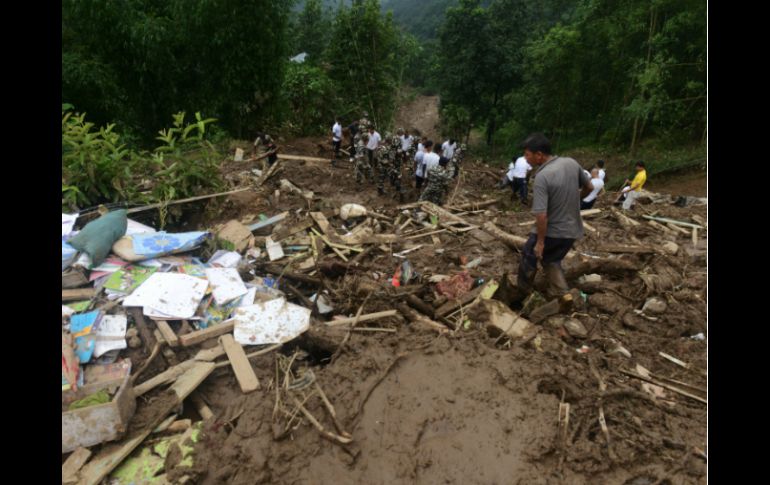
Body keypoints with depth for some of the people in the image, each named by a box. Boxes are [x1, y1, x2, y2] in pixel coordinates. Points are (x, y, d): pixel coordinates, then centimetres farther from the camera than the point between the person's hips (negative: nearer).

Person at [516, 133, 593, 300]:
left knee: (529, 255, 19)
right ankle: (562, 295, 20)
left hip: (552, 232, -6)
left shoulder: (542, 177, -26)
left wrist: (540, 242, -18)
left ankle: (523, 292, 36)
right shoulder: (572, 163, -4)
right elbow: (589, 187, 11)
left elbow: (541, 215, -29)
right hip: (573, 229, 7)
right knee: (551, 261, 26)